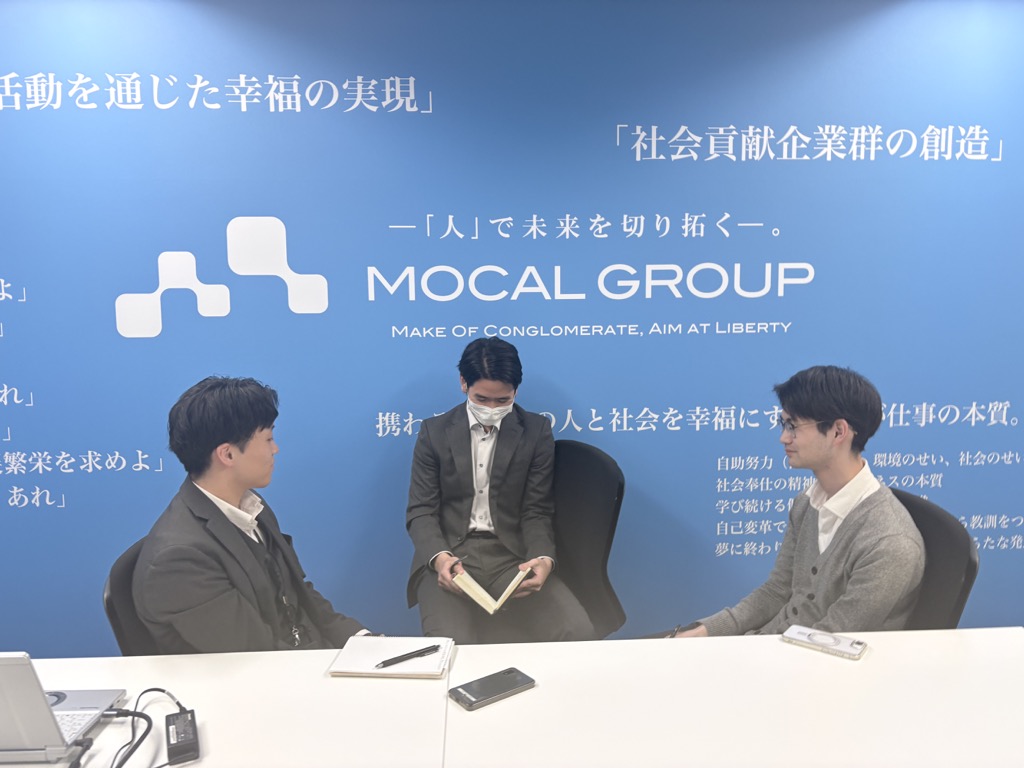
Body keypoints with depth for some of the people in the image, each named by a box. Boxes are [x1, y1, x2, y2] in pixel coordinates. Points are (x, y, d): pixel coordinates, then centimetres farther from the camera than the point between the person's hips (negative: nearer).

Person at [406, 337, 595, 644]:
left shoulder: (536, 432, 5)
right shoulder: (434, 431, 5)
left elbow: (537, 511, 4)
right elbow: (421, 511, 2)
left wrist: (543, 557, -18)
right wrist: (439, 557, -20)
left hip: (514, 556, 2)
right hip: (450, 554, -1)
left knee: (579, 633, -19)